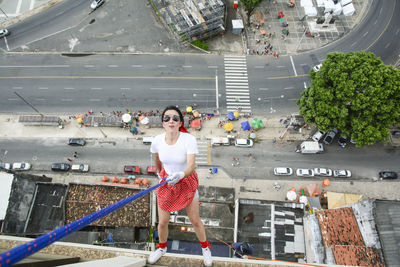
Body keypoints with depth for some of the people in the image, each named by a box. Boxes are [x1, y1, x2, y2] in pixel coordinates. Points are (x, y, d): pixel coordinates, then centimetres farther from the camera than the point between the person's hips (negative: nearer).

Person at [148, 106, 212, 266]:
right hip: (166, 182, 2)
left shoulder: (189, 140, -26)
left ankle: (205, 247, 41)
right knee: (162, 222, 12)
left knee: (195, 221, 9)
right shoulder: (157, 141, -16)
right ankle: (162, 247, 45)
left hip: (187, 182, -2)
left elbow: (191, 167, -33)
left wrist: (180, 175, -53)